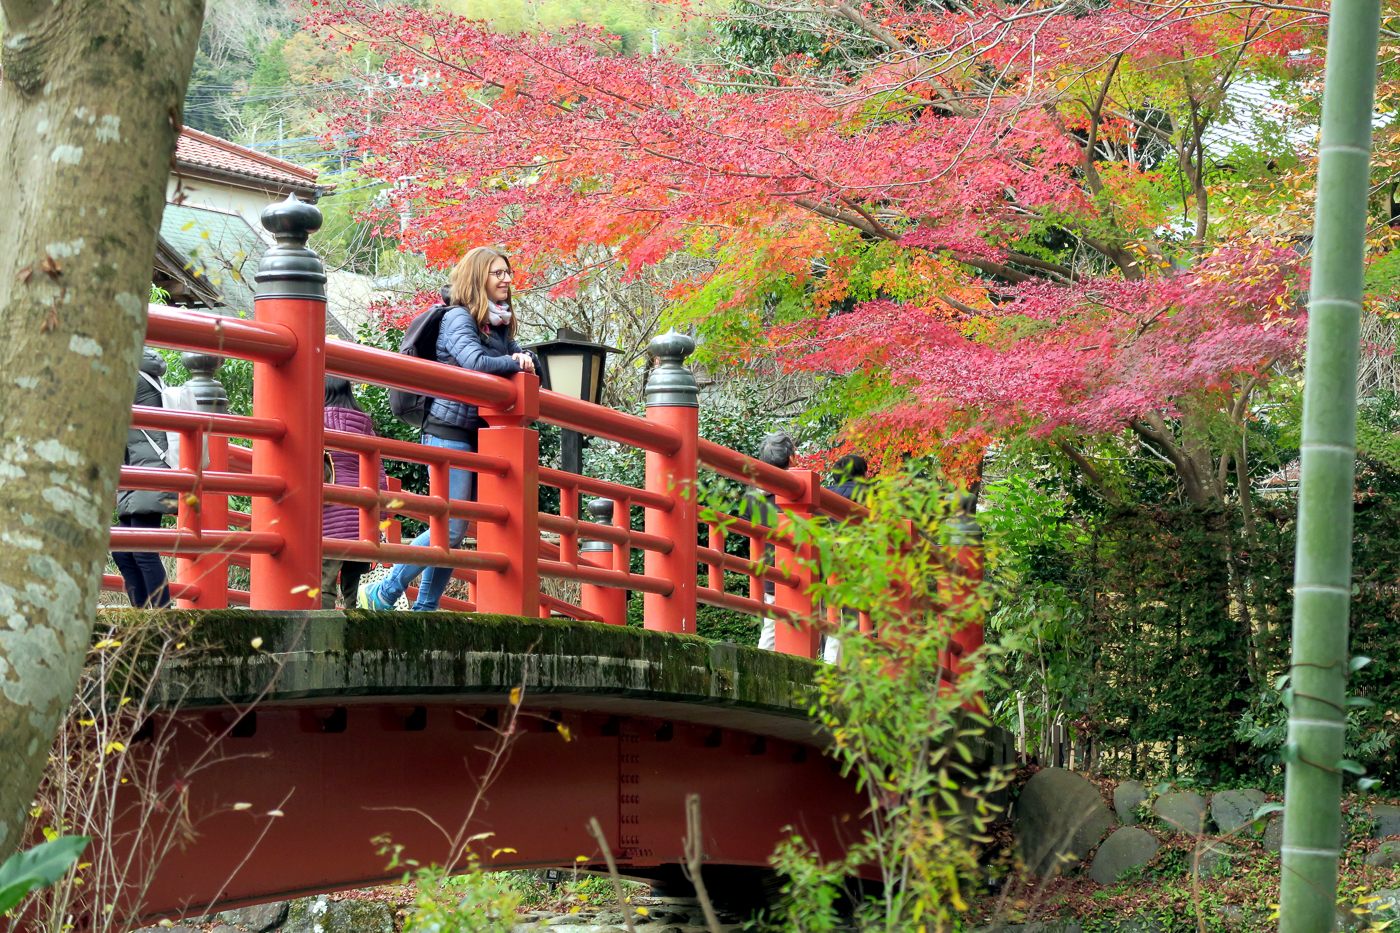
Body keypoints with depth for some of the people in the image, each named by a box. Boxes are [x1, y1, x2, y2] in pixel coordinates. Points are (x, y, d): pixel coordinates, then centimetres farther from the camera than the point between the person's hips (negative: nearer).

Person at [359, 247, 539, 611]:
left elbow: (523, 358, 17)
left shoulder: (500, 324, 17)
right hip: (451, 433, -9)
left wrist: (524, 358, -5)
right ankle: (382, 594, -4)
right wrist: (516, 364, -13)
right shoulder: (458, 318, -10)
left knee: (454, 530, 7)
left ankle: (425, 608, 12)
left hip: (478, 437, 9)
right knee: (451, 527, -12)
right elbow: (476, 362, -25)